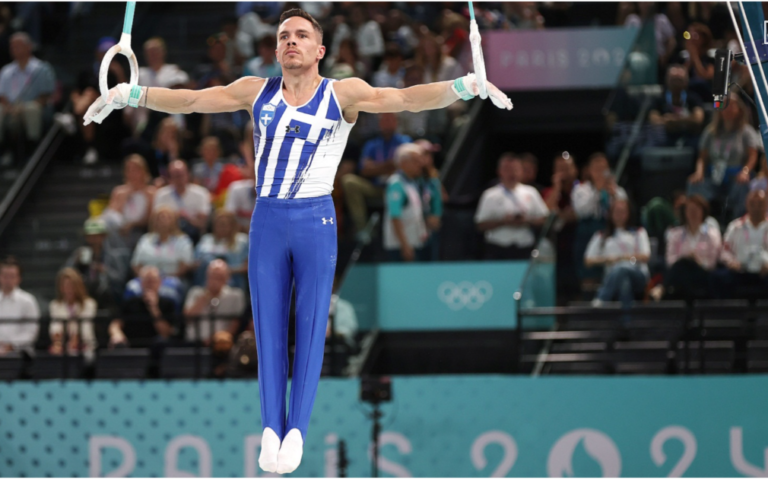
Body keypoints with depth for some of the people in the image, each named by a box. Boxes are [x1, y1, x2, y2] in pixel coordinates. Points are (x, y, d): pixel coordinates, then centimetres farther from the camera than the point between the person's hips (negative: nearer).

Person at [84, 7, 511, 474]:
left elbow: (407, 98, -12)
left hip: (316, 220, -2)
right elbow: (191, 99, 9)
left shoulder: (343, 94, -2)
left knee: (311, 327, -1)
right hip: (268, 220, 2)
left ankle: (297, 430, 4)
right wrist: (130, 93, 3)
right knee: (269, 327, 2)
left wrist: (465, 85, -27)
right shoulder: (257, 91, 7)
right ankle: (271, 429, 7)